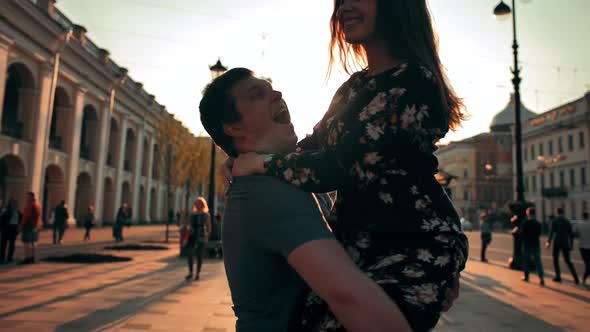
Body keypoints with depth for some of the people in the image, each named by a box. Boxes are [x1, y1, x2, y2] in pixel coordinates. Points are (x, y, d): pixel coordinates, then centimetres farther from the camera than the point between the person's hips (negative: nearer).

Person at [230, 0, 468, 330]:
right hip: (356, 239, 7)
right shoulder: (353, 87, 13)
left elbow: (342, 167, -19)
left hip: (412, 244, -7)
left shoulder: (414, 81, -13)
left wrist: (260, 162, -8)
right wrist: (241, 161, 12)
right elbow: (314, 145, 22)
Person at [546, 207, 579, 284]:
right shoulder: (567, 222, 6)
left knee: (555, 259, 10)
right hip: (566, 243, 4)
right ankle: (576, 278, 4)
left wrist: (549, 242, -19)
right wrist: (570, 245, 15)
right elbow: (571, 234, 7)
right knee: (568, 260, 13)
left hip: (557, 243, -4)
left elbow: (552, 232, -16)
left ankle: (558, 277, 7)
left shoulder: (555, 221, -5)